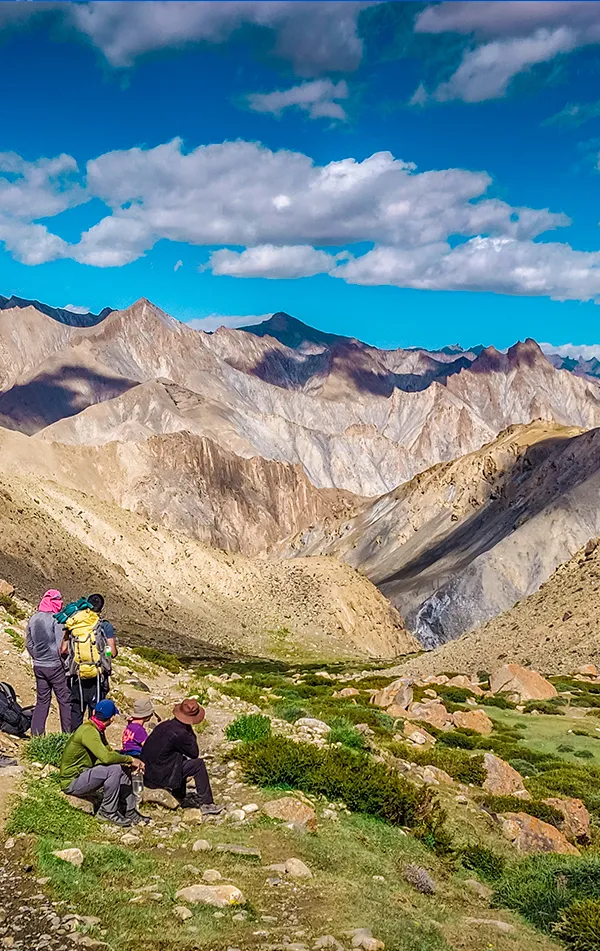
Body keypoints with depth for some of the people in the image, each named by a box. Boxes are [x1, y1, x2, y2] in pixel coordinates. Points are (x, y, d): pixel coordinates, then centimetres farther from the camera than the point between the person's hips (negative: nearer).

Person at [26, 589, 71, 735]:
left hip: (38, 666, 6)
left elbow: (28, 643, 12)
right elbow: (61, 646, -17)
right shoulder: (56, 619, -15)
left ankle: (36, 733, 14)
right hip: (55, 666, -6)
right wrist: (66, 665, -7)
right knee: (65, 701, 4)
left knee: (42, 701, 14)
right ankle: (68, 733, 6)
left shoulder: (33, 618, 4)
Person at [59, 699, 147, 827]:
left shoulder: (97, 730, 7)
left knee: (124, 769, 5)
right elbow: (106, 757, -35)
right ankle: (108, 812, -12)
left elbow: (108, 751, 17)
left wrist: (129, 762, 0)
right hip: (72, 782, -10)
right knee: (114, 770, -26)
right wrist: (130, 759, -22)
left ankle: (130, 812, 10)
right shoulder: (88, 731, -24)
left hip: (83, 774, 10)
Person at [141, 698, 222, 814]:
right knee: (199, 764, -2)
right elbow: (194, 753, -5)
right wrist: (190, 731, -2)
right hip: (158, 777, -9)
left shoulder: (164, 725, 6)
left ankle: (180, 798, 38)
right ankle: (206, 804, 4)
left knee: (183, 760, 30)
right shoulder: (179, 733, -20)